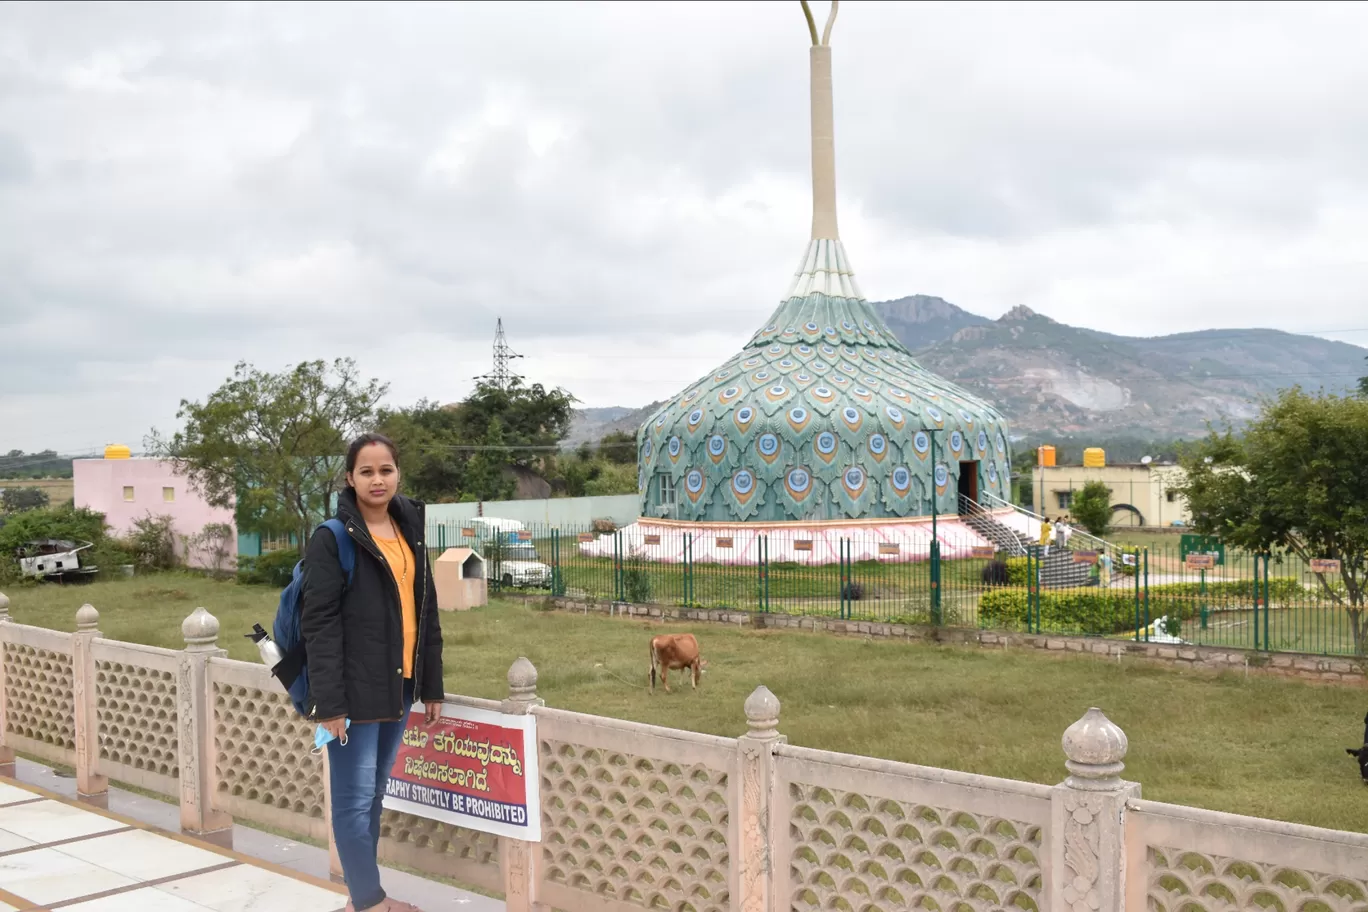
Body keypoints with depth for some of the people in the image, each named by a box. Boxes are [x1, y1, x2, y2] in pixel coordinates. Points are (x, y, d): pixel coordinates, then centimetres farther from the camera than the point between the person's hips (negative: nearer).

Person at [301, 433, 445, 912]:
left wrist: (431, 686, 12)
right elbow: (319, 624, -13)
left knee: (374, 794, 14)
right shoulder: (332, 538, -9)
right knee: (354, 799, -1)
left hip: (398, 685, 6)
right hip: (355, 689, -6)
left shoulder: (410, 530, 10)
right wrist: (328, 701, -18)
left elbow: (426, 614, 14)